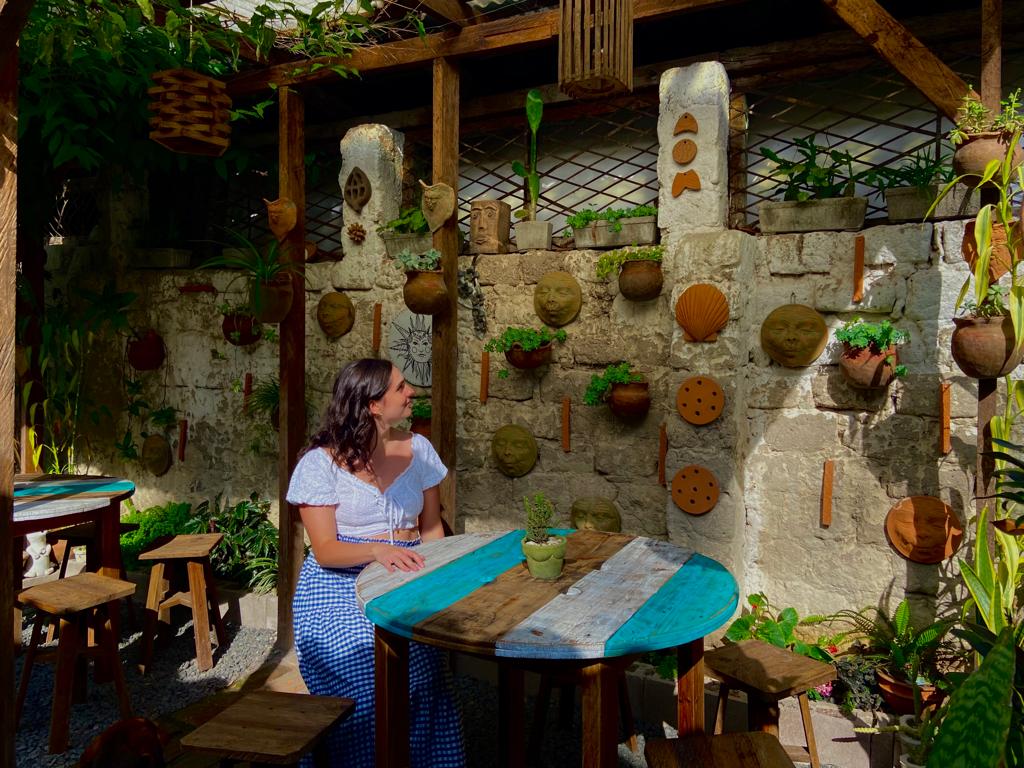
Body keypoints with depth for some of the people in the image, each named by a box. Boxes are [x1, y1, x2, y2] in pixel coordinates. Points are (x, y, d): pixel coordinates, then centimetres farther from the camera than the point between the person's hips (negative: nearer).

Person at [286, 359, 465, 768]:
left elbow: (431, 528, 12)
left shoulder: (418, 449, 9)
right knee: (363, 660, -30)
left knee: (422, 660, -27)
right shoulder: (320, 462, -4)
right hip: (339, 586, -2)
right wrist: (378, 550, -27)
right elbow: (325, 550, -8)